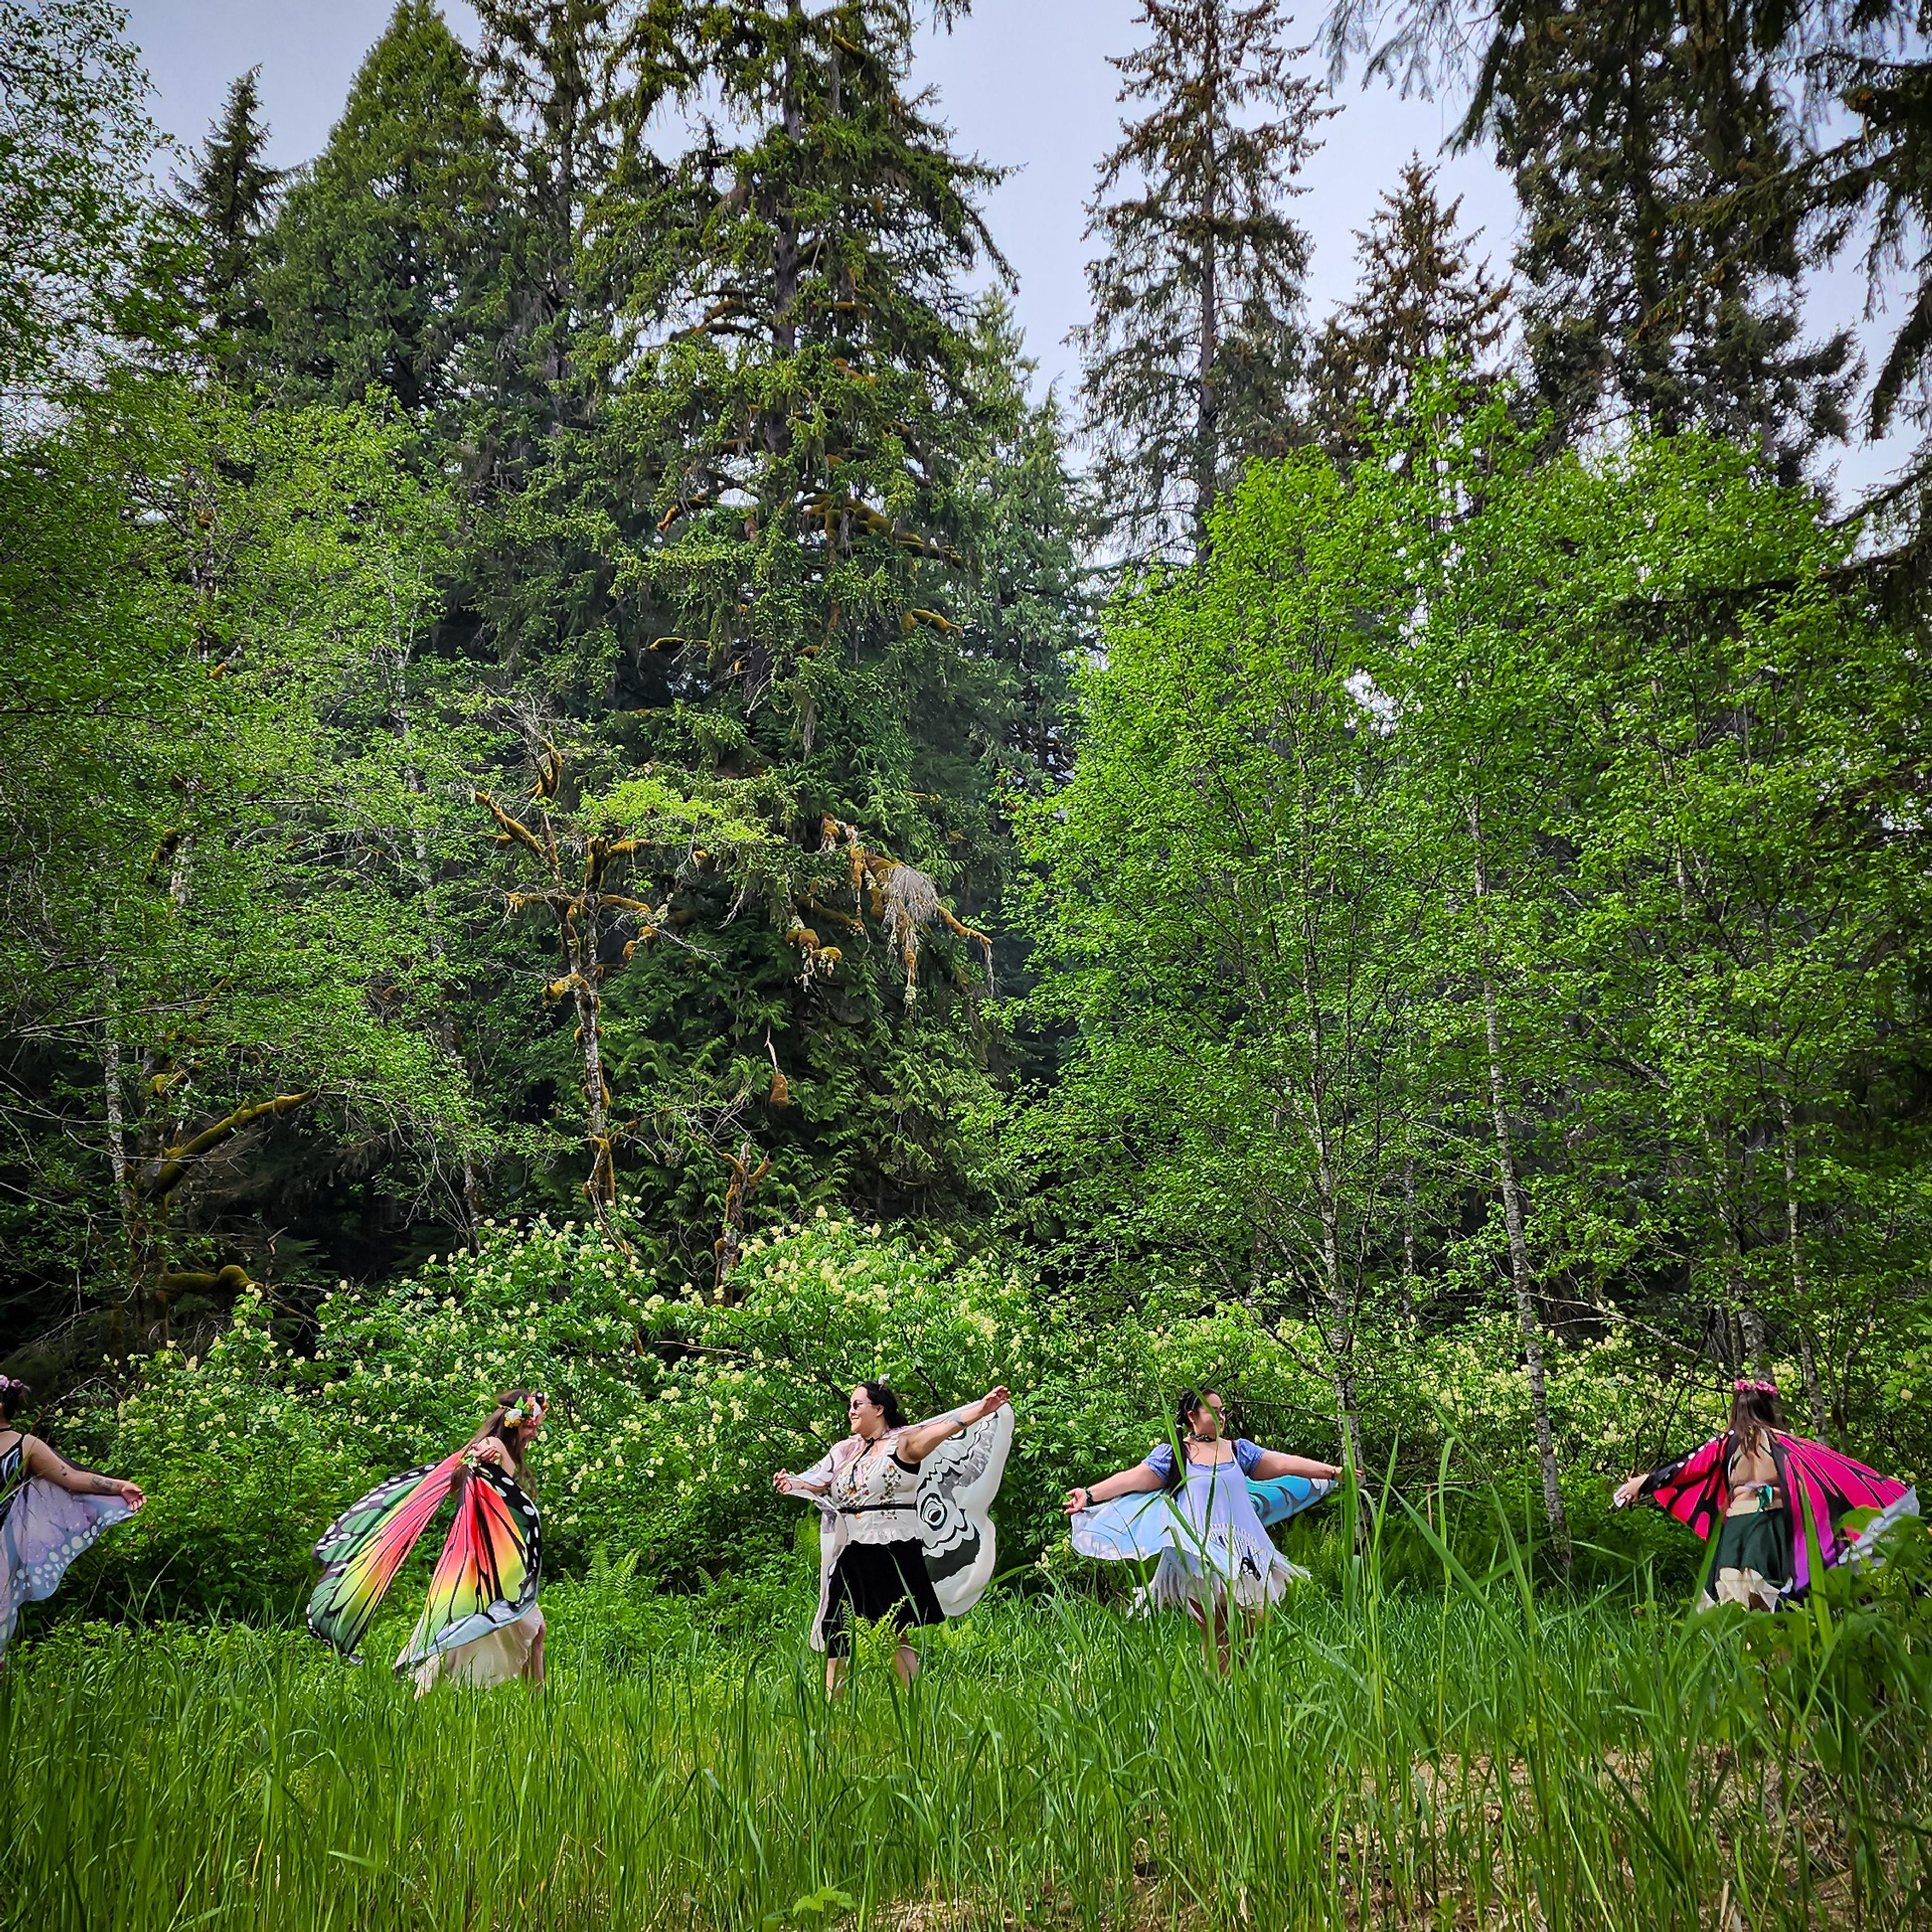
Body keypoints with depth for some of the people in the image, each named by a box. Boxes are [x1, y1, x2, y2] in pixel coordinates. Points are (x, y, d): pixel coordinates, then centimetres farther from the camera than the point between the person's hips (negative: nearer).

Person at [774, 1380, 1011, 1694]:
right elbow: (818, 1483, 6)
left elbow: (944, 1428, -21)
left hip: (893, 1553, -6)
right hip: (852, 1556, 6)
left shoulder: (902, 1444, -6)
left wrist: (981, 1410, -36)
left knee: (894, 1634, -3)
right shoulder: (846, 1452, 14)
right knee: (836, 1633, 7)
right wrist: (792, 1485, -15)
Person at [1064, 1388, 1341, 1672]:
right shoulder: (1172, 1454, 5)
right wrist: (1090, 1494, -16)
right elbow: (1133, 1478, -4)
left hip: (1241, 1551, 4)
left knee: (1258, 1621, -4)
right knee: (1214, 1635, -4)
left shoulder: (1238, 1450, 16)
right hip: (1200, 1557, -4)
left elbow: (1283, 1464, 14)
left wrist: (1331, 1471, 9)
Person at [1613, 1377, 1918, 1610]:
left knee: (1734, 1603, 2)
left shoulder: (1727, 1443, 5)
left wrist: (1640, 1484, 22)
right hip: (1776, 1524, -1)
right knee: (1773, 1602, 0)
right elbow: (1835, 1469, 1)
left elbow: (1683, 1468, 11)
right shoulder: (1782, 1442, 1)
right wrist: (1884, 1488, 9)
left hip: (1737, 1524, 1)